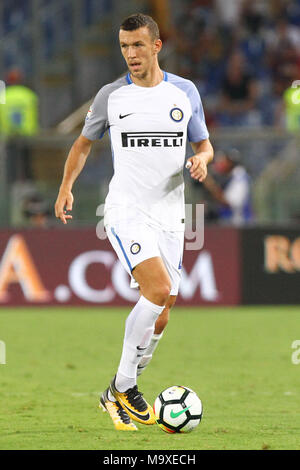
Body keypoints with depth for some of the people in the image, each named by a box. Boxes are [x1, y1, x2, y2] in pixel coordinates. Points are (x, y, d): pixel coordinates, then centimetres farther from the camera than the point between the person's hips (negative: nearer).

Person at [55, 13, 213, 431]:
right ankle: (122, 388, -13)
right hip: (126, 209, -4)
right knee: (158, 290, -24)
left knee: (160, 314, 2)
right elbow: (84, 143, 14)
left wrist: (202, 160, -9)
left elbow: (204, 144, 14)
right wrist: (66, 187, 1)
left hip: (170, 214, 4)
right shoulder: (111, 96, 1)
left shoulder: (186, 93, 5)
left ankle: (123, 391, 21)